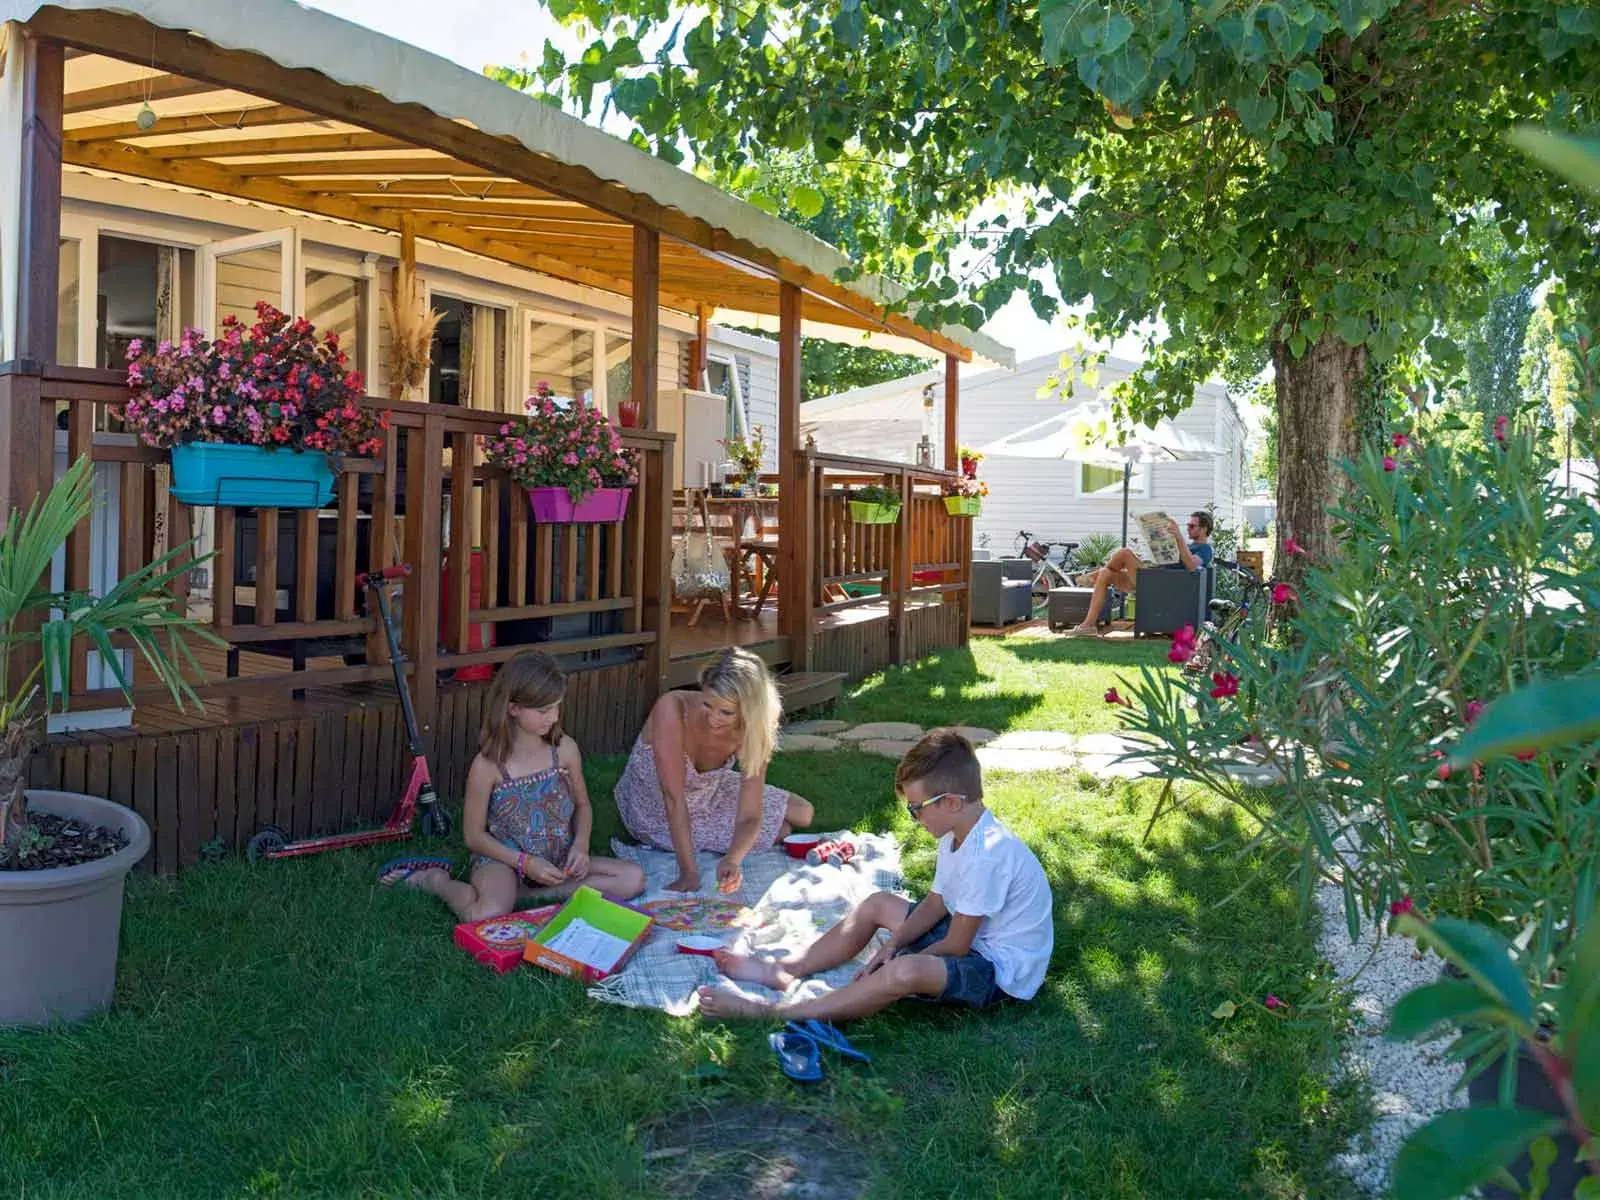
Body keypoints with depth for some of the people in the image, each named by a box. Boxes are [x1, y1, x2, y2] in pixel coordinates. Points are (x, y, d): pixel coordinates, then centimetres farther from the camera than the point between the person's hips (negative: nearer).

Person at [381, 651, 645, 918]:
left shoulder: (565, 749, -3)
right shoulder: (488, 765, -13)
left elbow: (582, 804, 13)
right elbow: (474, 835, -6)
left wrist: (580, 845, -7)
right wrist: (525, 863, -16)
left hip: (559, 861, 5)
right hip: (505, 859, -4)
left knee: (634, 878, -16)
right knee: (487, 915, -36)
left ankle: (524, 893, -12)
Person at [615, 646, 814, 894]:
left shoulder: (751, 732, -24)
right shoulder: (672, 709, -37)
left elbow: (749, 817, -25)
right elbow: (674, 798, -37)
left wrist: (733, 859, -46)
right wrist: (689, 872, -39)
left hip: (709, 792, 5)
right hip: (657, 809, -5)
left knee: (802, 815, 7)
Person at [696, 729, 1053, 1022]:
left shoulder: (988, 854, -29)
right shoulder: (957, 835, 3)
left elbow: (956, 946, -23)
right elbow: (936, 903, 10)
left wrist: (901, 956, -9)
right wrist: (894, 944, -6)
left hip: (1002, 971, -11)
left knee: (905, 972, -37)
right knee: (880, 904, 15)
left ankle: (767, 1012, -32)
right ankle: (784, 970, 11)